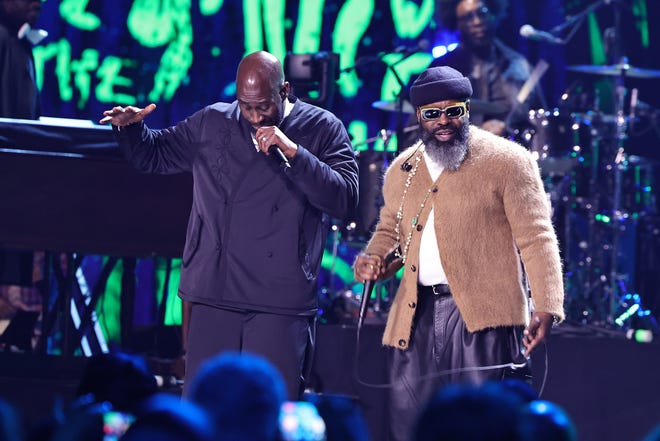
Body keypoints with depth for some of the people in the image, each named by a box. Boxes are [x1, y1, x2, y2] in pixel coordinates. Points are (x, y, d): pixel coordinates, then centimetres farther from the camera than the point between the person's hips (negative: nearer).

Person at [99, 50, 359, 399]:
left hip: (280, 303, -3)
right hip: (214, 294, 3)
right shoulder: (211, 124, 10)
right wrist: (131, 128, 0)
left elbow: (345, 199, -11)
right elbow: (153, 155, 22)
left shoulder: (322, 130, 1)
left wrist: (292, 151, -19)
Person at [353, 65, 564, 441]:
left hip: (485, 315, -5)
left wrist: (546, 309, -17)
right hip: (417, 315, 6)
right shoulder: (402, 170, 16)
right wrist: (375, 259, 5)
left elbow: (536, 237, -6)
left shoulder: (507, 160, -2)